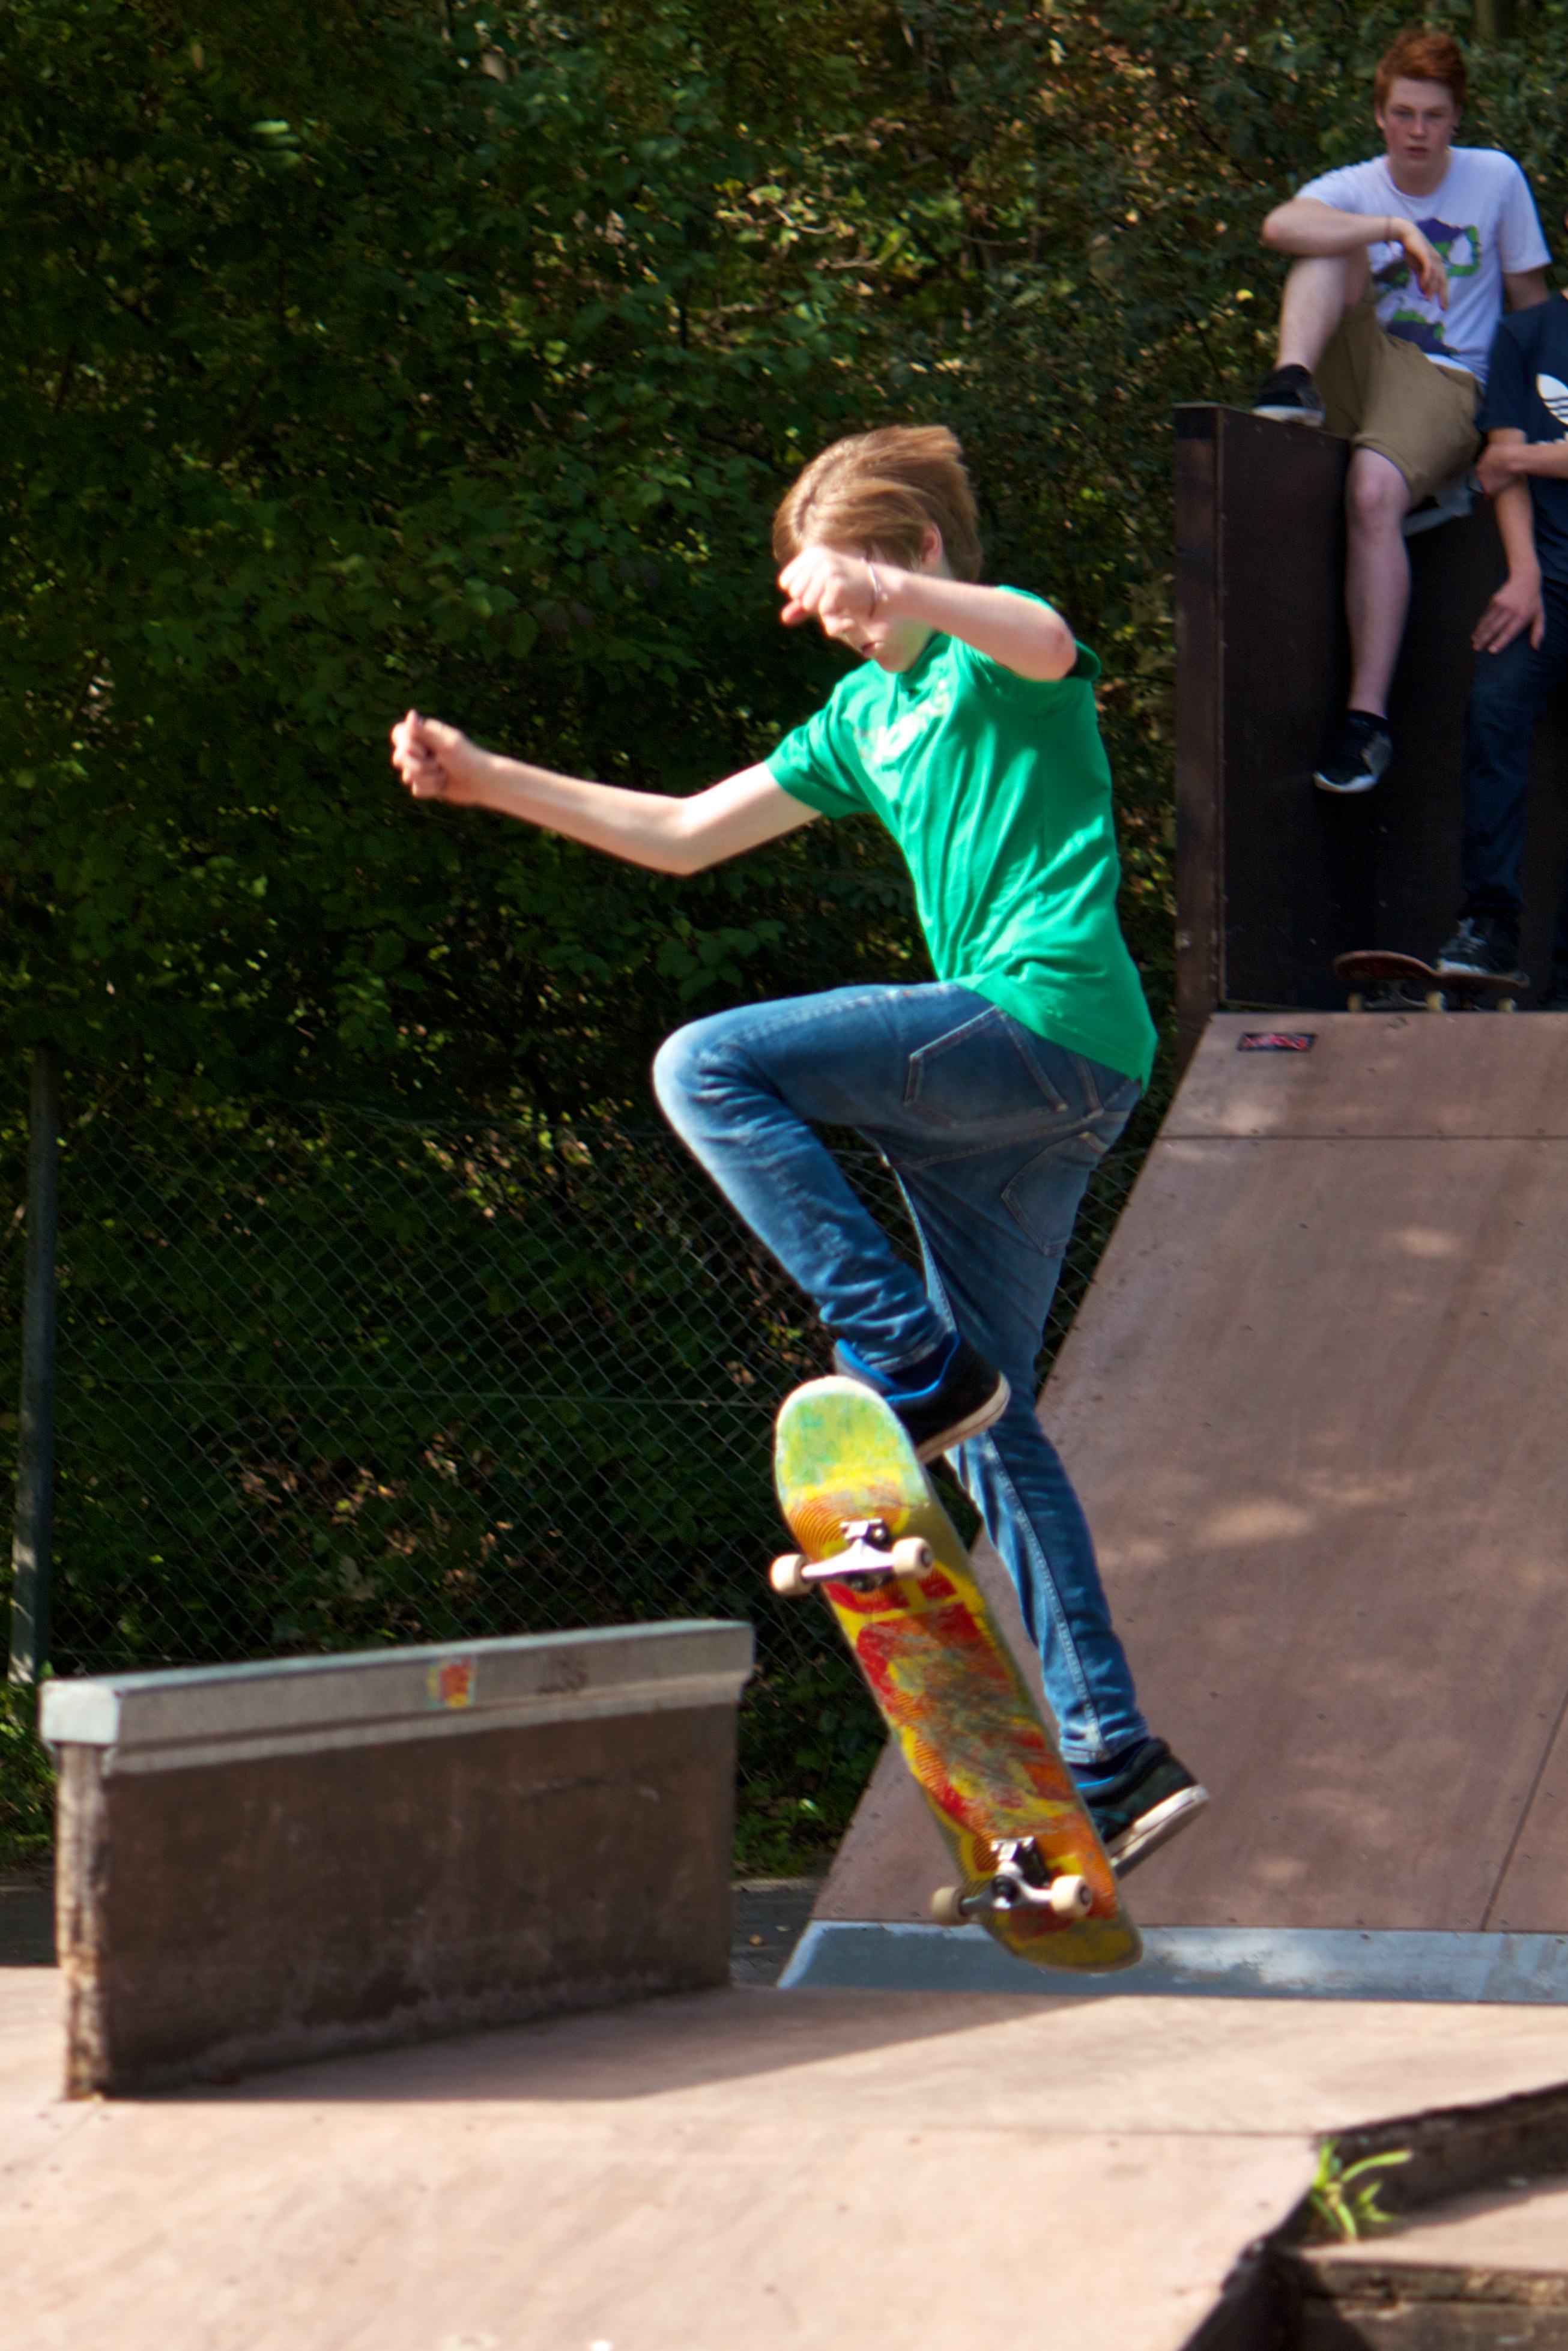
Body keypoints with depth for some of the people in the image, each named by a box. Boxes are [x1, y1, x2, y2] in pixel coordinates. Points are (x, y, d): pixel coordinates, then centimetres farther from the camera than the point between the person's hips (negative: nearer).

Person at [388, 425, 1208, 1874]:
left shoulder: (999, 644, -1)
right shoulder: (865, 714, 24)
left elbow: (1047, 648, -28)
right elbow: (685, 834, 26)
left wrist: (888, 590, -46)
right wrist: (486, 781, 19)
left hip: (1051, 1017, -10)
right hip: (1013, 1077, 10)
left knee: (707, 1068, -19)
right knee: (995, 1428, 9)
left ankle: (912, 1364, -19)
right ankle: (1115, 1763, 9)